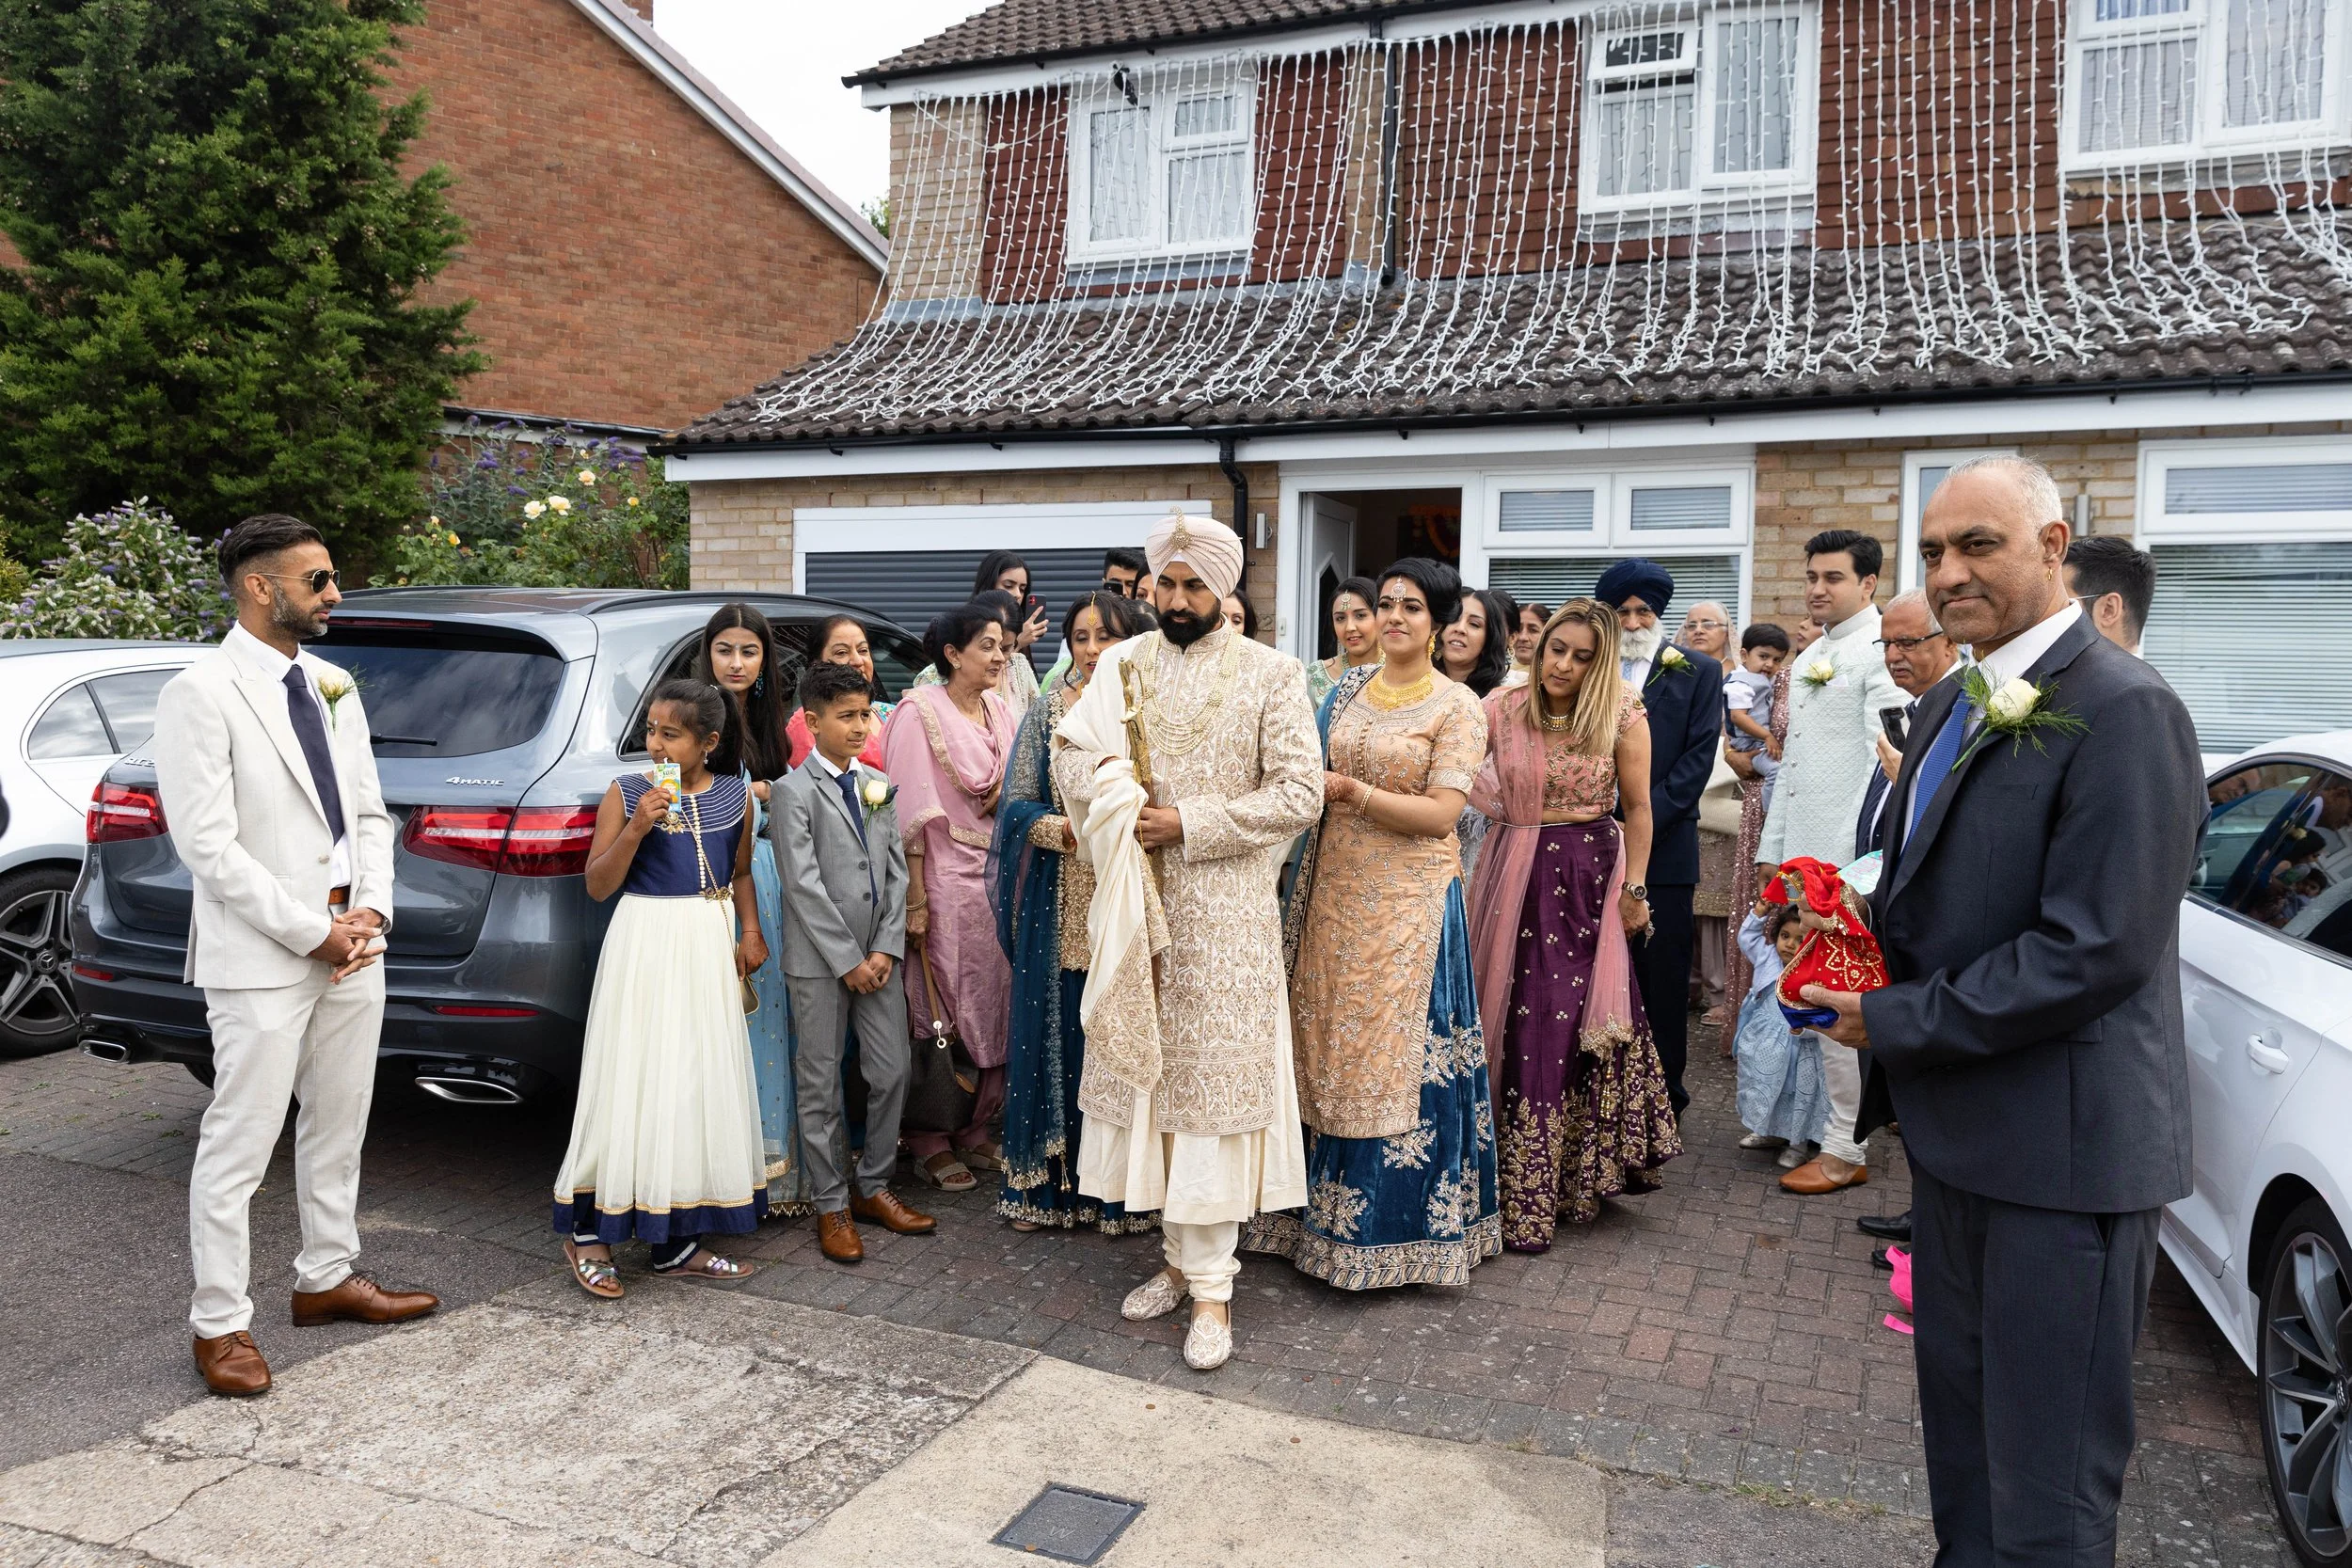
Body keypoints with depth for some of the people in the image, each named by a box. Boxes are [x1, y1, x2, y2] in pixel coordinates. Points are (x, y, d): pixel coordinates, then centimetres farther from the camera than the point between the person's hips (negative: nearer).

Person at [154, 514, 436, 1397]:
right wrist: (313, 933, -15)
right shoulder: (202, 694, -11)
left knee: (339, 1127, 17)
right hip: (260, 959, -7)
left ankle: (328, 1279, 33)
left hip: (351, 947, 7)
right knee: (240, 1146, 2)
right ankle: (220, 1324, 14)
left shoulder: (332, 686, 11)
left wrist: (371, 909, -2)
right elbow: (208, 847, -16)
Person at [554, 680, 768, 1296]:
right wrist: (636, 828, -20)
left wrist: (751, 932, 1)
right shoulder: (626, 794, -5)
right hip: (643, 940, -4)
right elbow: (597, 885, -6)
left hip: (710, 945, 4)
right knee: (635, 1084, -3)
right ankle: (588, 1232, 13)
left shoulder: (734, 796, 4)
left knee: (703, 1084, 7)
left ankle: (679, 1241, 18)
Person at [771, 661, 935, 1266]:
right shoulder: (794, 790, -6)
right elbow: (803, 885, -12)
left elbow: (897, 872, 8)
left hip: (878, 955, 5)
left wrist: (886, 948, -3)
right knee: (822, 1086, 4)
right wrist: (848, 960, -13)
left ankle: (874, 1187, 24)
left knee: (891, 1074, 8)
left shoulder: (879, 786, 11)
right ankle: (831, 1205, 15)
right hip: (820, 960, -5)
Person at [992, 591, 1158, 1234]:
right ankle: (1044, 1182, 19)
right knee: (1053, 1030, 5)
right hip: (1060, 901, 1)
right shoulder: (1047, 712, 6)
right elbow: (1019, 804, 3)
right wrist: (1067, 830, -14)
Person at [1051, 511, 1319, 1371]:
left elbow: (1299, 793, -10)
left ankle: (1211, 1284, 8)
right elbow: (1068, 751, 12)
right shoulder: (1124, 666, 8)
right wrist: (1108, 776, -11)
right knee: (1150, 1077, 10)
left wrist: (1190, 824, -15)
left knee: (1214, 1085, -2)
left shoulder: (1269, 674, -4)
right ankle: (1181, 1255, 25)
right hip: (1140, 908, 4)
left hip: (1224, 912, -4)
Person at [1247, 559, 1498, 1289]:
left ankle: (1395, 1225, 15)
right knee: (1325, 1044, 9)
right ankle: (1323, 1205, 23)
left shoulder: (1457, 707, -5)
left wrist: (1348, 791, -19)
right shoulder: (1345, 690, 10)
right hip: (1332, 891, 5)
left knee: (1393, 1055, 0)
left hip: (1408, 900, -5)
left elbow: (1440, 815, -14)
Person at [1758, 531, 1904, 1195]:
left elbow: (1886, 763, -16)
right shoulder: (1808, 660, 19)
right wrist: (1771, 849, 20)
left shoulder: (1879, 653, -9)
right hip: (1800, 856, 8)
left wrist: (1856, 860, -21)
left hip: (1846, 861, -8)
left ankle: (1847, 1150, 3)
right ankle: (1806, 1126, 24)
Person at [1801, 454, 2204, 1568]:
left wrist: (1894, 1024, -17)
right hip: (1956, 1126, 9)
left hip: (2063, 1143, -9)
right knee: (1959, 1415, 24)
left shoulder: (2122, 710, -18)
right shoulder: (1948, 708, 11)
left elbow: (2095, 949, -24)